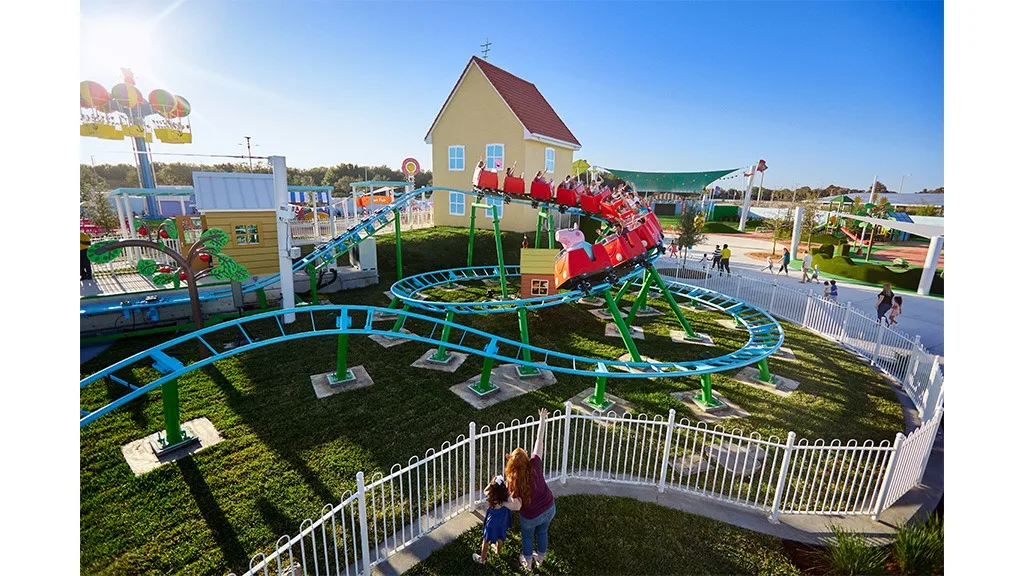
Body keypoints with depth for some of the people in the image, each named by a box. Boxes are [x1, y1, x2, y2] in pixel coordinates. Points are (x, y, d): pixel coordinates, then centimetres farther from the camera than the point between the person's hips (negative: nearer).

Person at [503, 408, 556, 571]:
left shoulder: (514, 481, -31)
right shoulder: (535, 465, -26)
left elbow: (517, 506, -27)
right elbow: (540, 441, -20)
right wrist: (543, 419, -14)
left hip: (531, 516, -3)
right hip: (549, 509, 3)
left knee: (527, 536, 30)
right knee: (542, 533, 32)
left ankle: (527, 563, 53)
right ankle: (540, 559, 56)